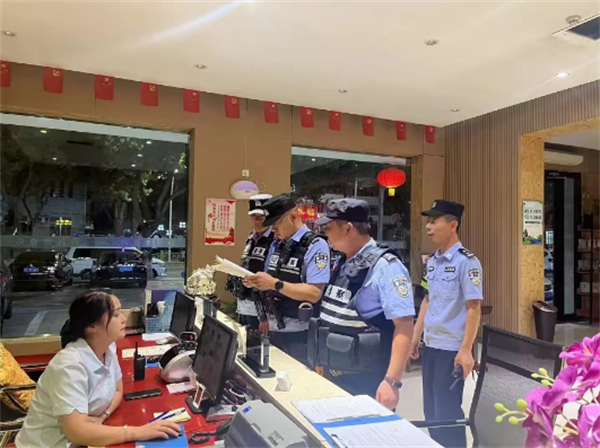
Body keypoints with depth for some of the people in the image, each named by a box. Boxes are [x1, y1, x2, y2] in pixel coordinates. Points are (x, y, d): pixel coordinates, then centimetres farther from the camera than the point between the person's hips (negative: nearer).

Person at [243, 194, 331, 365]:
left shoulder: (316, 246, -13)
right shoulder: (276, 246, 9)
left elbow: (314, 293, -20)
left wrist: (275, 284, -26)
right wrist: (256, 282, -8)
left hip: (300, 333, -6)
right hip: (275, 328, 6)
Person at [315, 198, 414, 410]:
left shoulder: (386, 266, -19)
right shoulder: (343, 265, 6)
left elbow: (404, 326, -23)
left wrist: (391, 381, -27)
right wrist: (323, 363, 19)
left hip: (367, 381, -8)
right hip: (335, 376, 8)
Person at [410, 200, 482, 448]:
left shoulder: (467, 262, -13)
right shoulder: (432, 261, 8)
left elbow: (474, 308, -15)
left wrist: (465, 350, -18)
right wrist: (415, 337, 14)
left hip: (452, 348, -7)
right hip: (430, 345, 7)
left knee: (447, 411, 5)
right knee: (431, 409, 17)